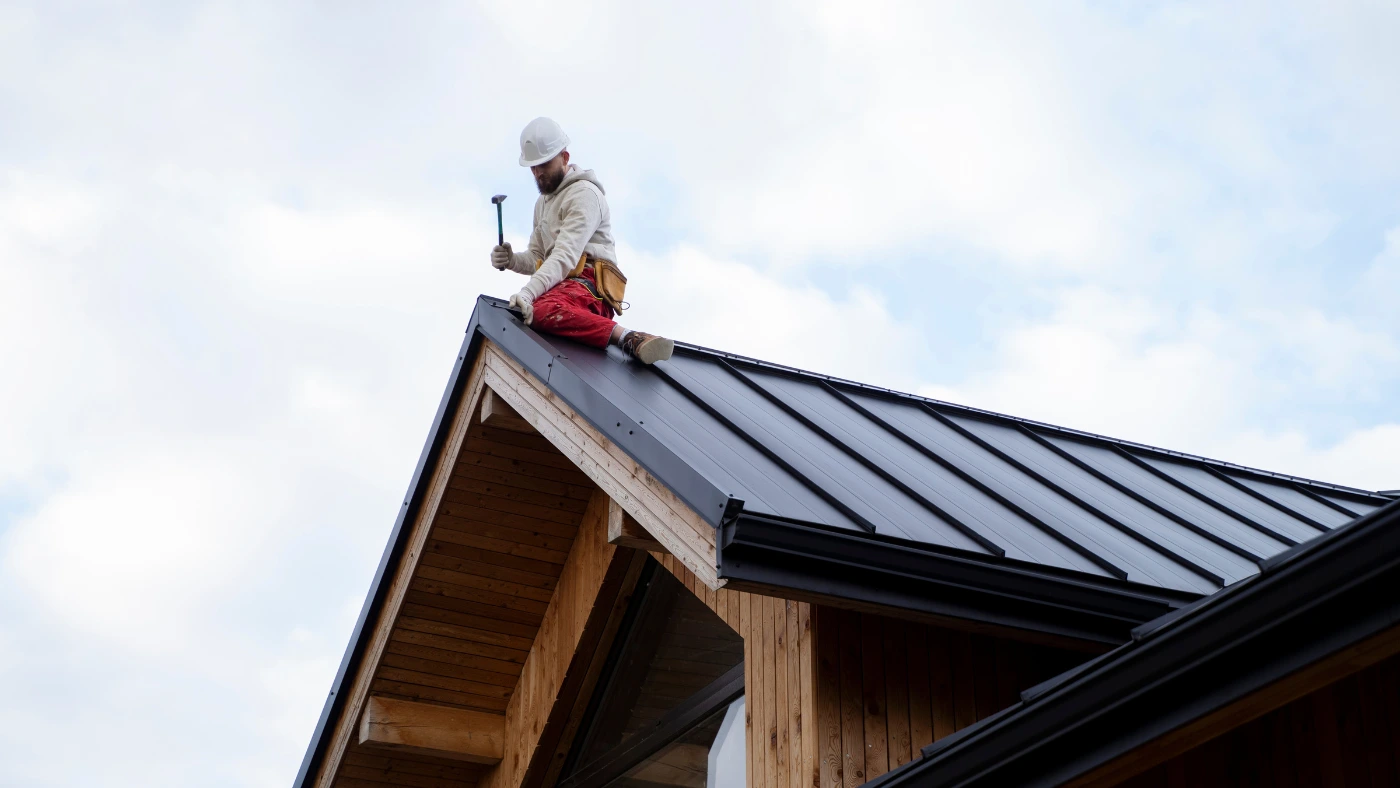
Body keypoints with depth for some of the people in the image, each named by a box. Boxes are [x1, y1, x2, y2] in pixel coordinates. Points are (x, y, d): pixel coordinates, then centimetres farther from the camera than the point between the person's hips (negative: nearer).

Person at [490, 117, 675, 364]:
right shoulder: (543, 202, 31)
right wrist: (512, 260, 3)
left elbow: (566, 255, -17)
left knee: (542, 310, -41)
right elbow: (537, 258, 29)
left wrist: (528, 292, -31)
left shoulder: (584, 193, -2)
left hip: (587, 283, -10)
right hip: (560, 287, 10)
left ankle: (629, 340, -51)